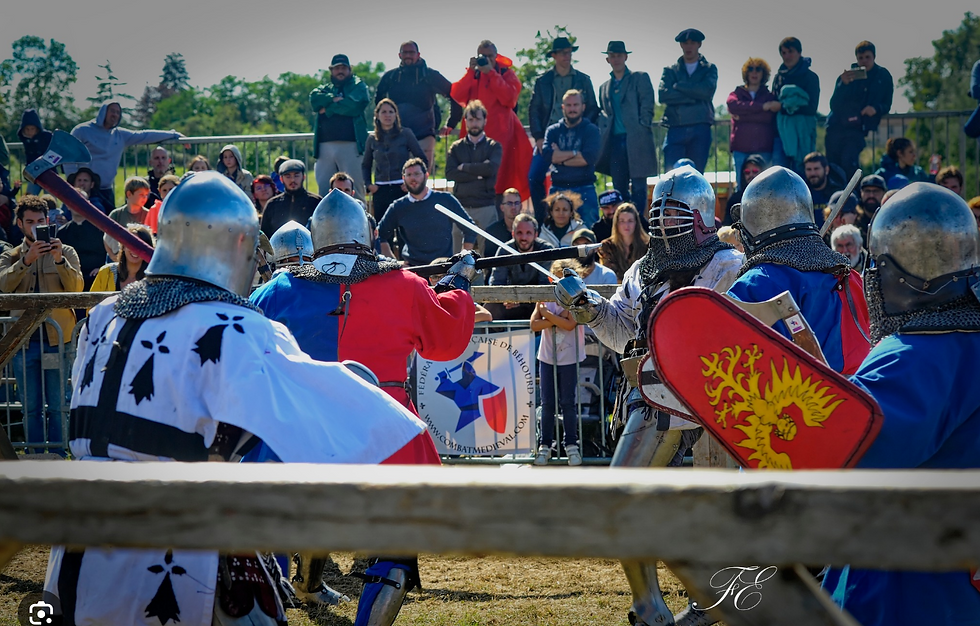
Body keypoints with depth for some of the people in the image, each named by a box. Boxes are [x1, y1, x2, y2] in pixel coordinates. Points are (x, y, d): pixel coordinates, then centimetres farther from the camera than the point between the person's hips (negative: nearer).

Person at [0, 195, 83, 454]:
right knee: (31, 408, 6)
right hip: (24, 340, 2)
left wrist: (60, 260, -21)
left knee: (58, 406, -1)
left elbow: (77, 287, -6)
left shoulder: (66, 252, 8)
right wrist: (26, 260, -22)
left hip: (57, 338, -2)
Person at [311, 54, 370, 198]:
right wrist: (334, 99, -9)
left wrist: (328, 108, 1)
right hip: (325, 146, 4)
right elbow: (314, 98, 1)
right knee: (323, 190, 2)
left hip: (350, 145, -4)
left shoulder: (358, 86, 11)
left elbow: (354, 106, -8)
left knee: (355, 191, -4)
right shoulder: (325, 89, 23)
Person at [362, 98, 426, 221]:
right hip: (380, 191, 2)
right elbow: (365, 165, 21)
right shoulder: (372, 139, 11)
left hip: (402, 188, -2)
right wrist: (368, 184, 6)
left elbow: (423, 159, 4)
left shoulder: (405, 134, 3)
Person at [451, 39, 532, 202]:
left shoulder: (507, 74, 8)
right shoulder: (472, 74, 14)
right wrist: (471, 72, -7)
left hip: (500, 132, -2)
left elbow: (509, 98, -11)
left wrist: (491, 73, -12)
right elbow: (457, 96, -1)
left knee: (499, 174, -9)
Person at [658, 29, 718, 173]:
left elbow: (707, 91, -7)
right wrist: (694, 97, -8)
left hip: (701, 129, 0)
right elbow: (663, 95, -4)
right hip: (676, 128, 0)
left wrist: (678, 86, -3)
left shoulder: (709, 69, 14)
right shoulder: (670, 71, 14)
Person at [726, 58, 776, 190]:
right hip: (741, 148, 1)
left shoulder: (769, 96, 13)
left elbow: (769, 116, -5)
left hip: (763, 148, -1)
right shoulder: (737, 94, 15)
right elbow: (732, 105, -10)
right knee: (742, 187, -4)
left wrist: (742, 116, -7)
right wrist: (761, 106, -13)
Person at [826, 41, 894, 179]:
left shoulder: (883, 77, 8)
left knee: (849, 161, -22)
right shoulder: (847, 75, 7)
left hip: (858, 127, -2)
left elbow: (887, 105, 9)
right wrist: (843, 84, -19)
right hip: (837, 126, 2)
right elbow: (833, 104, -3)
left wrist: (876, 108, -14)